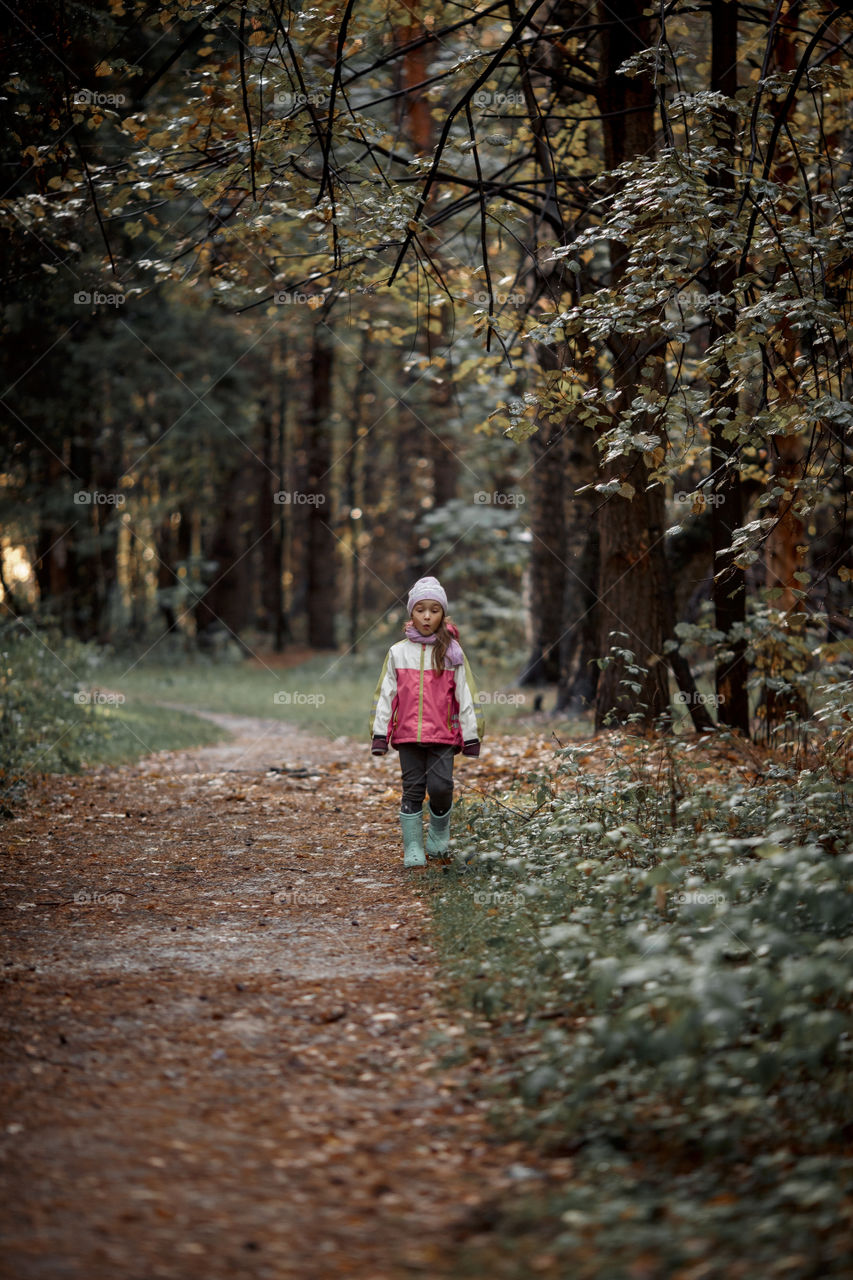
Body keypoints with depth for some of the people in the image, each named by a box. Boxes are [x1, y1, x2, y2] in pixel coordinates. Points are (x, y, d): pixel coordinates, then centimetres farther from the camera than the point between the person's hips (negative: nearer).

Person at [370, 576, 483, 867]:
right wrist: (379, 734, 2)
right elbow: (385, 694, 7)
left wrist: (471, 736, 2)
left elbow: (465, 695, 5)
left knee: (441, 786, -12)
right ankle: (413, 849, 9)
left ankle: (439, 833, 16)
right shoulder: (398, 652, 5)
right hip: (408, 734, 1)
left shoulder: (452, 652, 4)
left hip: (443, 735, -1)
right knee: (412, 790, 2)